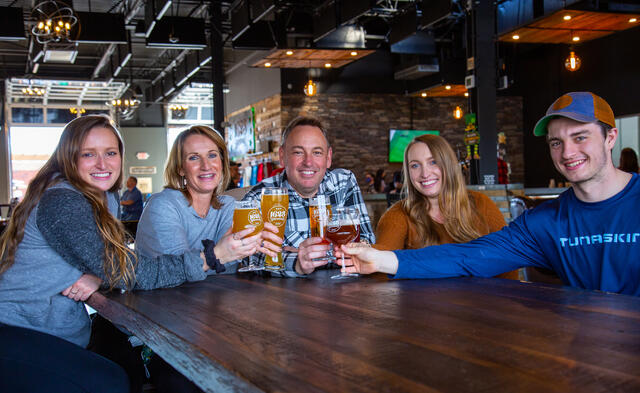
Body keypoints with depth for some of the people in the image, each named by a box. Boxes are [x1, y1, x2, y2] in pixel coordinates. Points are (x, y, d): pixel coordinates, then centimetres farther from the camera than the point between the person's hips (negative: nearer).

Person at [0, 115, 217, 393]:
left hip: (64, 338, 8)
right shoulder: (62, 202, -20)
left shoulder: (107, 199, 9)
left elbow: (114, 263, 9)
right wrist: (209, 258, -25)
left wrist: (98, 278, -16)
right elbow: (127, 273, -23)